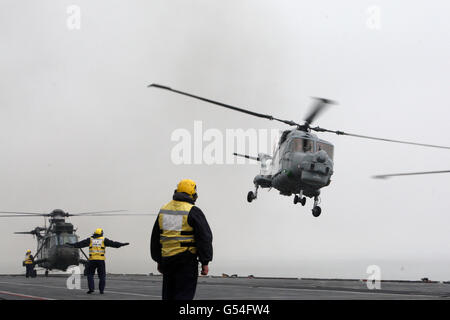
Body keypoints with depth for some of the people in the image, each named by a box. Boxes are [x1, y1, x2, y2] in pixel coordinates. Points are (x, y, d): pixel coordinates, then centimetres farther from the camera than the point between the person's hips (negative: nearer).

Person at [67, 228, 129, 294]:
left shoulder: (90, 240, 8)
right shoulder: (104, 240, 4)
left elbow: (80, 244, 9)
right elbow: (112, 243, 1)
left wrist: (72, 245, 17)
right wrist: (122, 244, 4)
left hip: (92, 259, 1)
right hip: (101, 260, -1)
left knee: (90, 274, 10)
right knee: (102, 276, 8)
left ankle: (91, 288, -3)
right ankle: (101, 290, 3)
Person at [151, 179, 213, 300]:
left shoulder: (163, 210, 11)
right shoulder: (193, 212, -9)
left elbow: (155, 238, 17)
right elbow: (204, 238, -11)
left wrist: (159, 260, 23)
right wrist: (205, 262, -5)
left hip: (166, 259, 6)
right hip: (186, 261, -6)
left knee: (168, 294, 15)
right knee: (184, 294, -3)